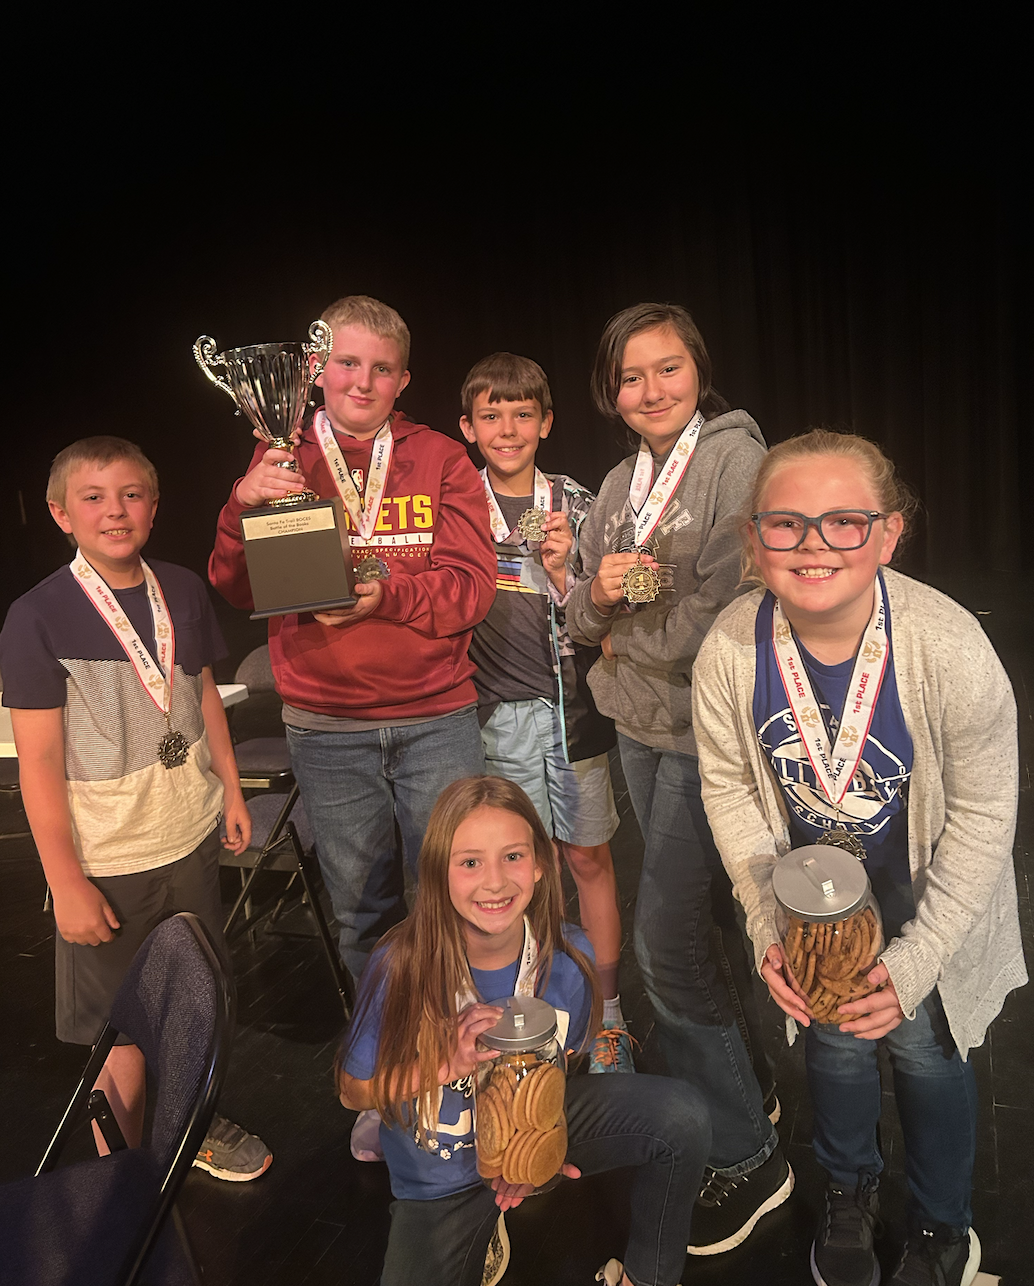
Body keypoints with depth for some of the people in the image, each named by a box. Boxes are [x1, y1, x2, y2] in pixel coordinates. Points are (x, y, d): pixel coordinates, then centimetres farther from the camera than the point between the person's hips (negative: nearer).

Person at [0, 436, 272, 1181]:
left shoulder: (182, 591, 1)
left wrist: (230, 787, 13)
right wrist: (66, 884, -14)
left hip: (193, 835, 5)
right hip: (107, 861, -5)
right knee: (123, 1030, 10)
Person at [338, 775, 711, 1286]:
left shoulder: (567, 957, -20)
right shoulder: (401, 967, -28)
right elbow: (354, 1090, -15)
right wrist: (448, 1064, -30)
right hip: (439, 1181, -1)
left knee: (680, 1117, -18)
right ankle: (482, 1233, 18)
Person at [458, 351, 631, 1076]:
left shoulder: (577, 506, 4)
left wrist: (560, 572, -15)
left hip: (574, 703, 1)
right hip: (496, 708, -1)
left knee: (590, 857, 8)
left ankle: (606, 1016, 24)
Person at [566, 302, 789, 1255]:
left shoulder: (735, 456, -11)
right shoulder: (621, 484, 10)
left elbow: (726, 606, -20)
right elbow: (584, 620, 9)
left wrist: (628, 638, -6)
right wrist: (599, 592, -13)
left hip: (708, 732, -7)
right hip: (640, 728, 7)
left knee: (666, 942, -6)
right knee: (702, 913, 19)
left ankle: (745, 1155, 14)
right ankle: (748, 1083, 40)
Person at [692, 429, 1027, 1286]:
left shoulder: (951, 650, -31)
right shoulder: (728, 653, -26)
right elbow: (730, 788, -9)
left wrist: (914, 960, -19)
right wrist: (768, 926, -14)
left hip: (923, 883, -1)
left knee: (923, 1046, 9)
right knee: (833, 1038, 14)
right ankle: (849, 1195, 48)